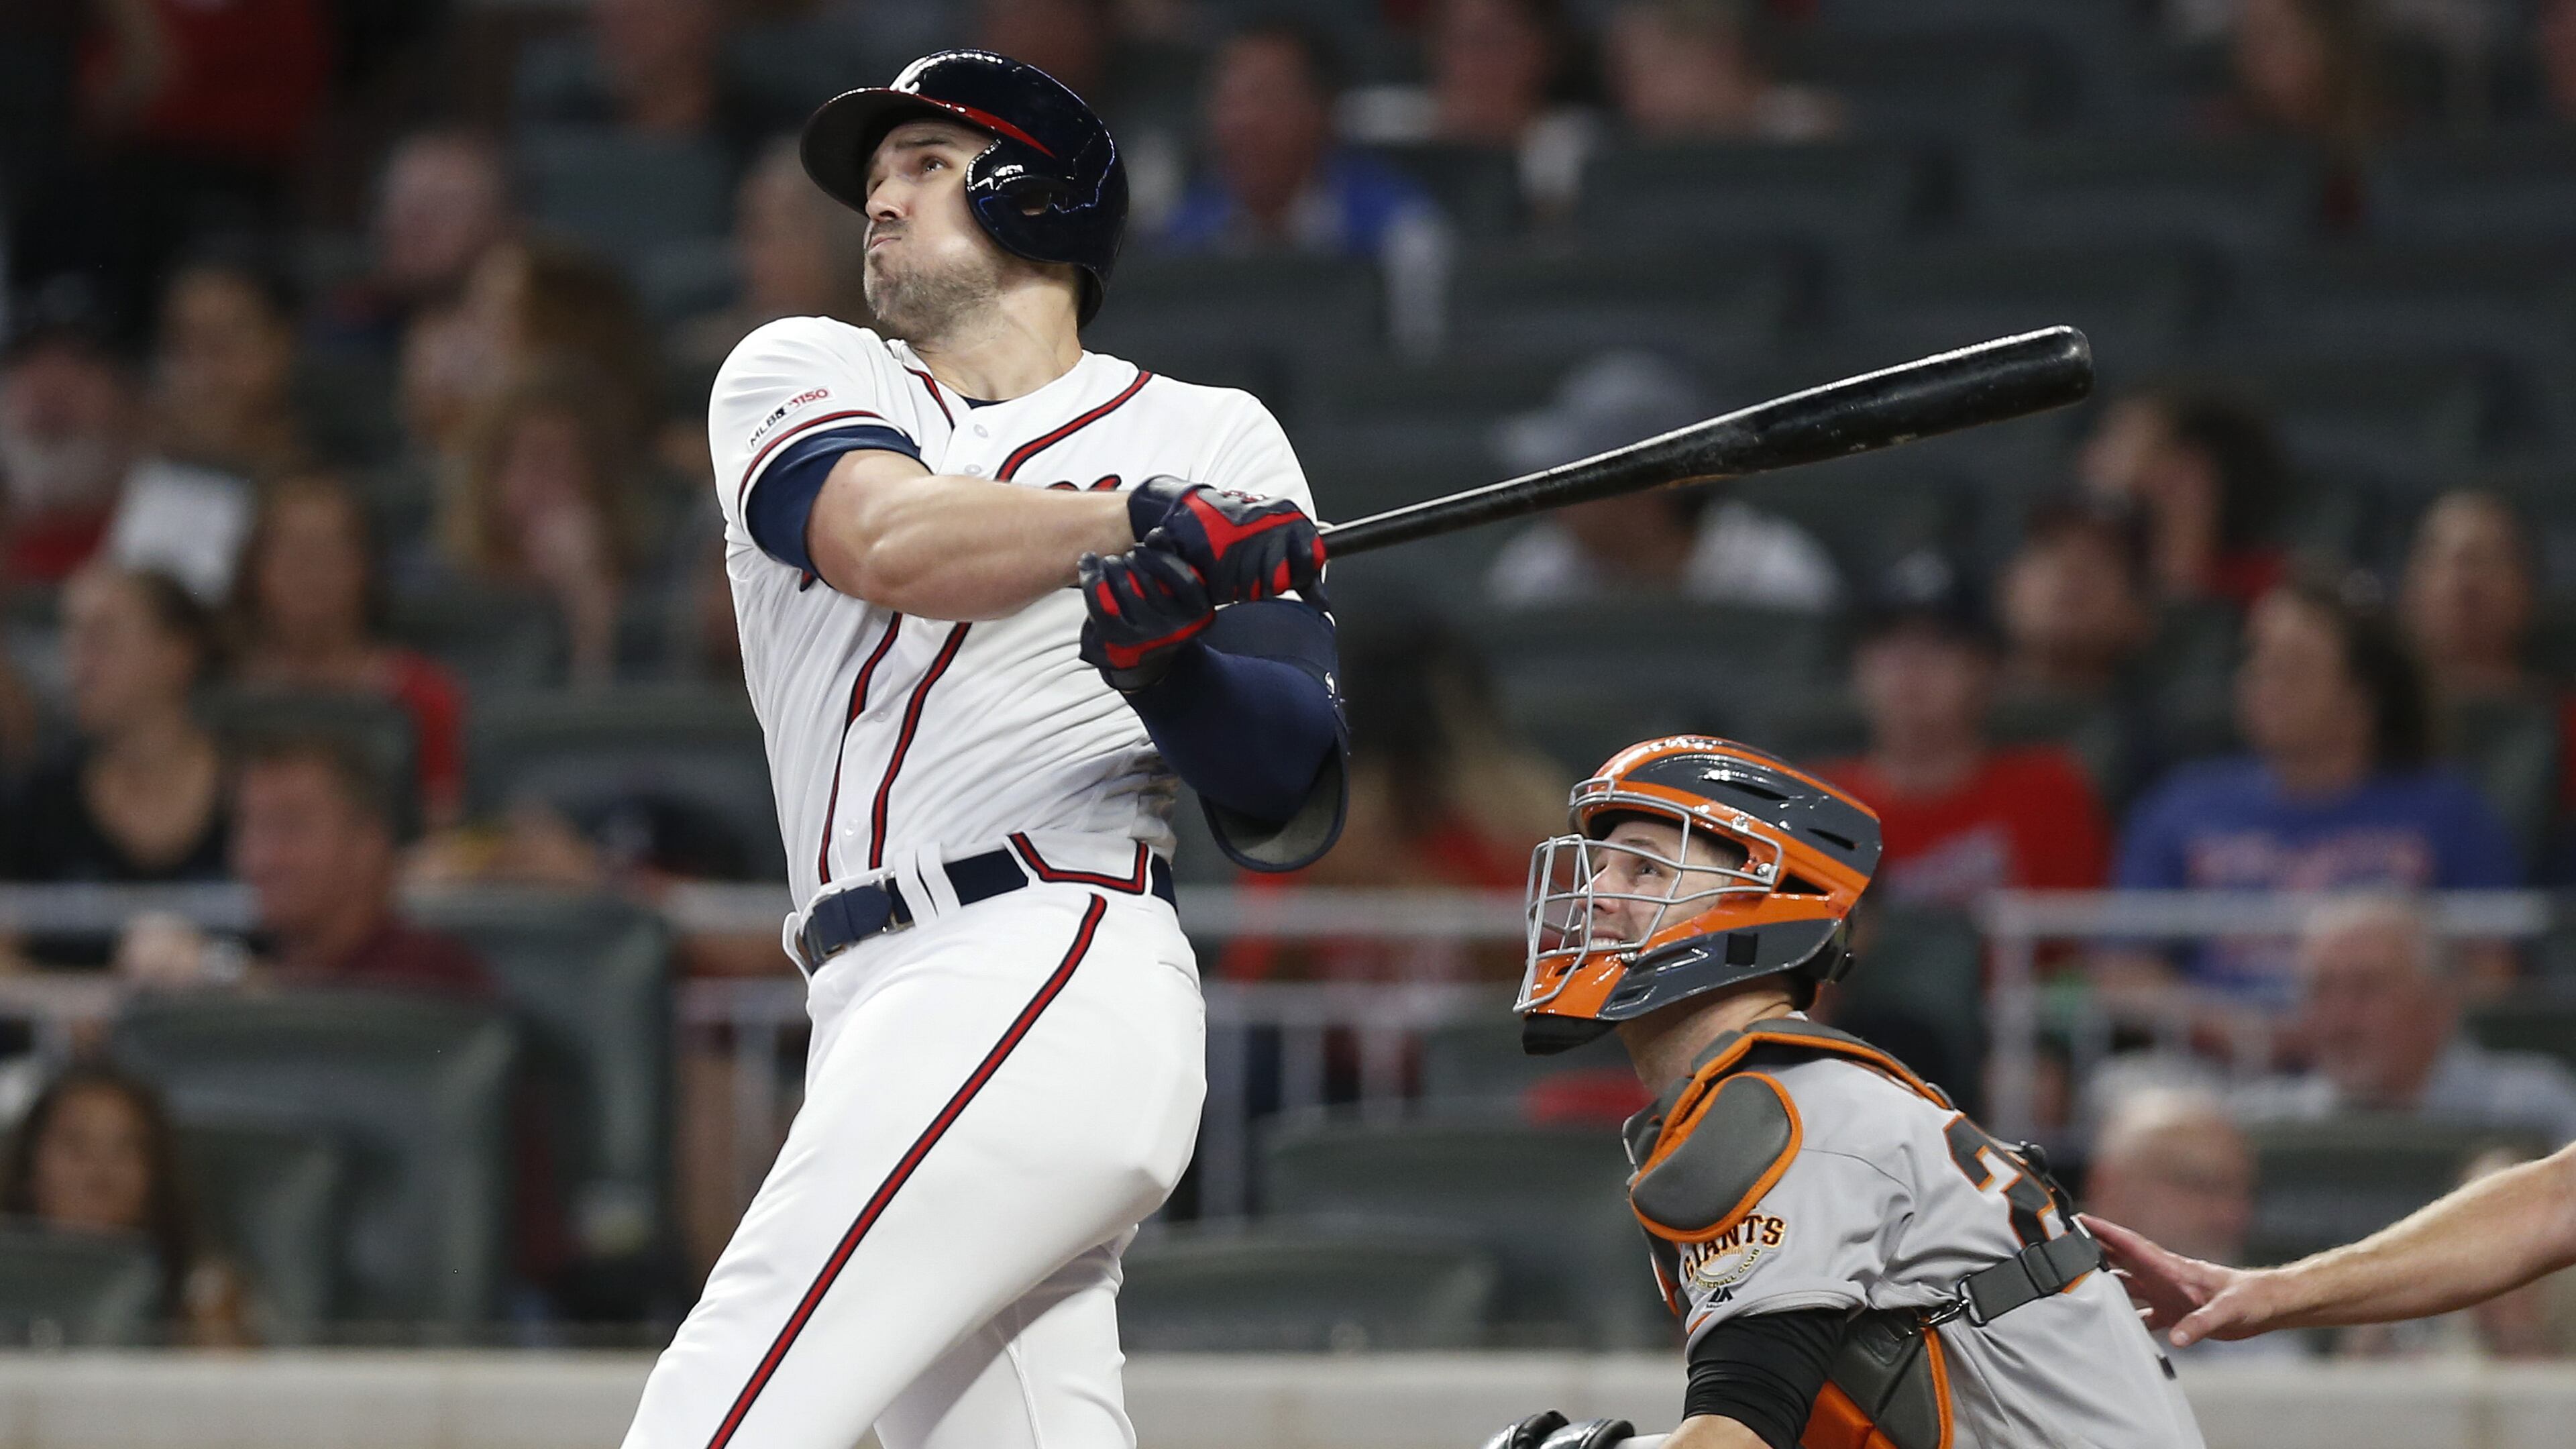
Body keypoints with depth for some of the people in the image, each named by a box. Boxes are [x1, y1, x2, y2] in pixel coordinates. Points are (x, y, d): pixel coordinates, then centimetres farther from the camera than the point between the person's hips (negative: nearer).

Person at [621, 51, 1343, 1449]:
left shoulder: (1210, 438, 10)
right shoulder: (801, 375, 19)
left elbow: (1293, 807, 1)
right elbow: (883, 536, -6)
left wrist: (1172, 670, -19)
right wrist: (1154, 522, -17)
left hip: (1049, 971, -5)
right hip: (893, 1017, 5)